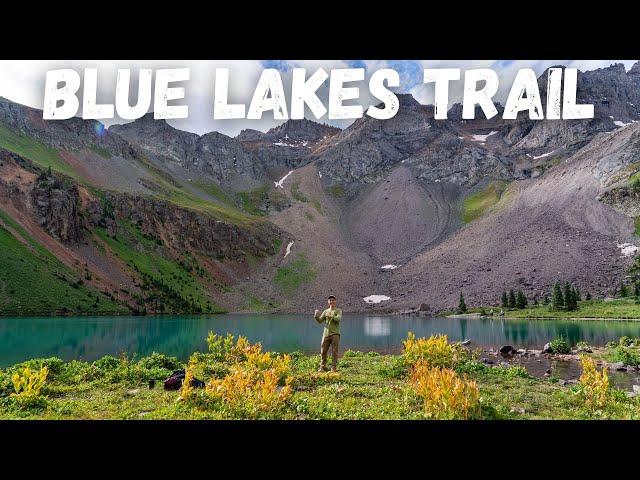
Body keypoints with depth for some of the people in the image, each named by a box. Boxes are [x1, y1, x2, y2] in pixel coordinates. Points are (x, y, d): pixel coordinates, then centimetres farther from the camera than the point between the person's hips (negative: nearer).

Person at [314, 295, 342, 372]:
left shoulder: (338, 311, 6)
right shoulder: (325, 311, 15)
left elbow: (338, 319, -13)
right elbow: (320, 321, 6)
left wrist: (331, 316, -28)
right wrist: (316, 316, -13)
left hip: (335, 334, -3)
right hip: (326, 333, 3)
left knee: (334, 351, -3)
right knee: (323, 351, 2)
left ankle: (334, 368, 3)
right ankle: (323, 367, 13)